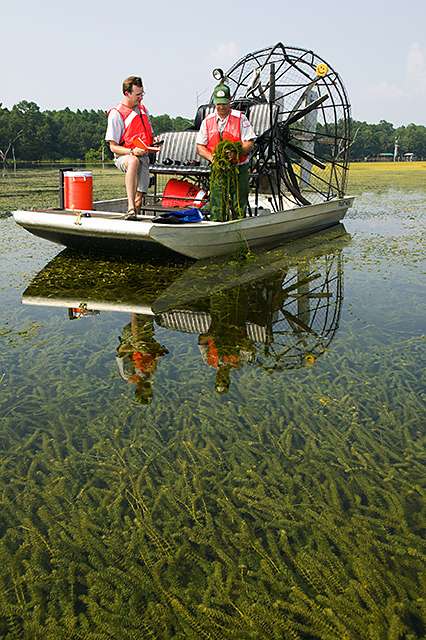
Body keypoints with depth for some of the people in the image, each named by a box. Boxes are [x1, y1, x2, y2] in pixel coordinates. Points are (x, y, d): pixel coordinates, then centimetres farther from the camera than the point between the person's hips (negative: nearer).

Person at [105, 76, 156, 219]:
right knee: (134, 161, -42)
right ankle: (130, 207, -50)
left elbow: (149, 135, 28)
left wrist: (154, 143, 4)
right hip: (123, 157, -6)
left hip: (144, 157, 6)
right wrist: (132, 151, -26)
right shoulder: (116, 113, -7)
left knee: (139, 199, -6)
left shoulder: (143, 109, 14)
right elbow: (113, 147, -9)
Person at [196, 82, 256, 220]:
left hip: (239, 169, -2)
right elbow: (200, 147, 9)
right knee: (216, 205, -2)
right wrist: (211, 157, -11)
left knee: (239, 204, -2)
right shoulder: (207, 121, 10)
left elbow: (249, 143, -3)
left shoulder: (240, 118, 2)